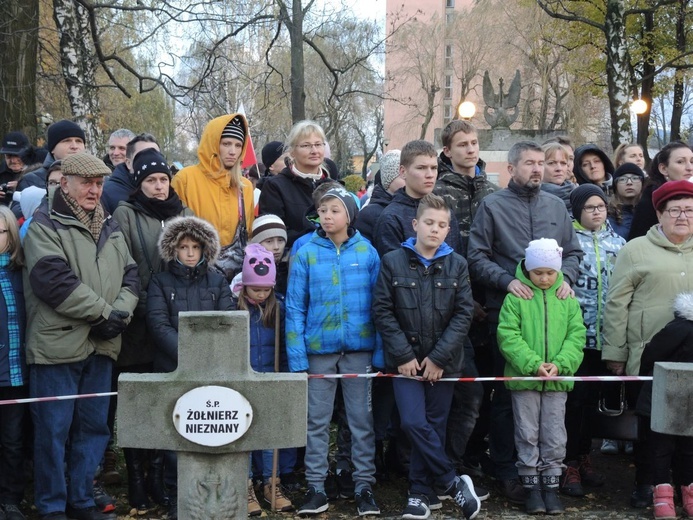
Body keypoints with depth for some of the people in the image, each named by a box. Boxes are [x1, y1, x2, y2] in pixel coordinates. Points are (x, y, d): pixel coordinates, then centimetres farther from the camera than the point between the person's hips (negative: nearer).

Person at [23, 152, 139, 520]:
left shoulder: (109, 227, 17)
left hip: (102, 344, 6)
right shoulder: (45, 225, -3)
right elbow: (55, 280, -16)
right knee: (54, 428, 0)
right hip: (58, 344, -6)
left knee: (94, 427, 11)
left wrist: (121, 313, -7)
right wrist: (103, 312, -14)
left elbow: (130, 275, 12)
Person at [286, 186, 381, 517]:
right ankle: (316, 487, 16)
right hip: (318, 349, 0)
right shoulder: (306, 254, -1)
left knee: (362, 420, 7)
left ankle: (364, 486, 16)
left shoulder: (367, 253, 0)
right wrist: (297, 357, -8)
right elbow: (294, 308, -1)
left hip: (359, 348, 0)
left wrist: (381, 352, -6)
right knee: (317, 421, 7)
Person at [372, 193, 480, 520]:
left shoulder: (457, 265, 3)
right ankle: (452, 483, 4)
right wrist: (403, 355, -10)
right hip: (405, 360, -1)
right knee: (414, 423, -11)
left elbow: (464, 313, -2)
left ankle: (421, 493, 19)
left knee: (434, 426, 6)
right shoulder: (393, 262, 0)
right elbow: (382, 311, -3)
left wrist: (439, 357, -10)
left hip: (442, 362, 1)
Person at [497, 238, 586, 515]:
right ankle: (532, 486, 17)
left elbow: (576, 336, 1)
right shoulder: (516, 297, -4)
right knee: (527, 435, 6)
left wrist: (560, 363, -14)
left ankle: (551, 485, 20)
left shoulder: (567, 298, 4)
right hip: (523, 377, -2)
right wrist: (533, 364, -18)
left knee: (555, 436, 7)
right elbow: (508, 336, -9)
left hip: (557, 379, 2)